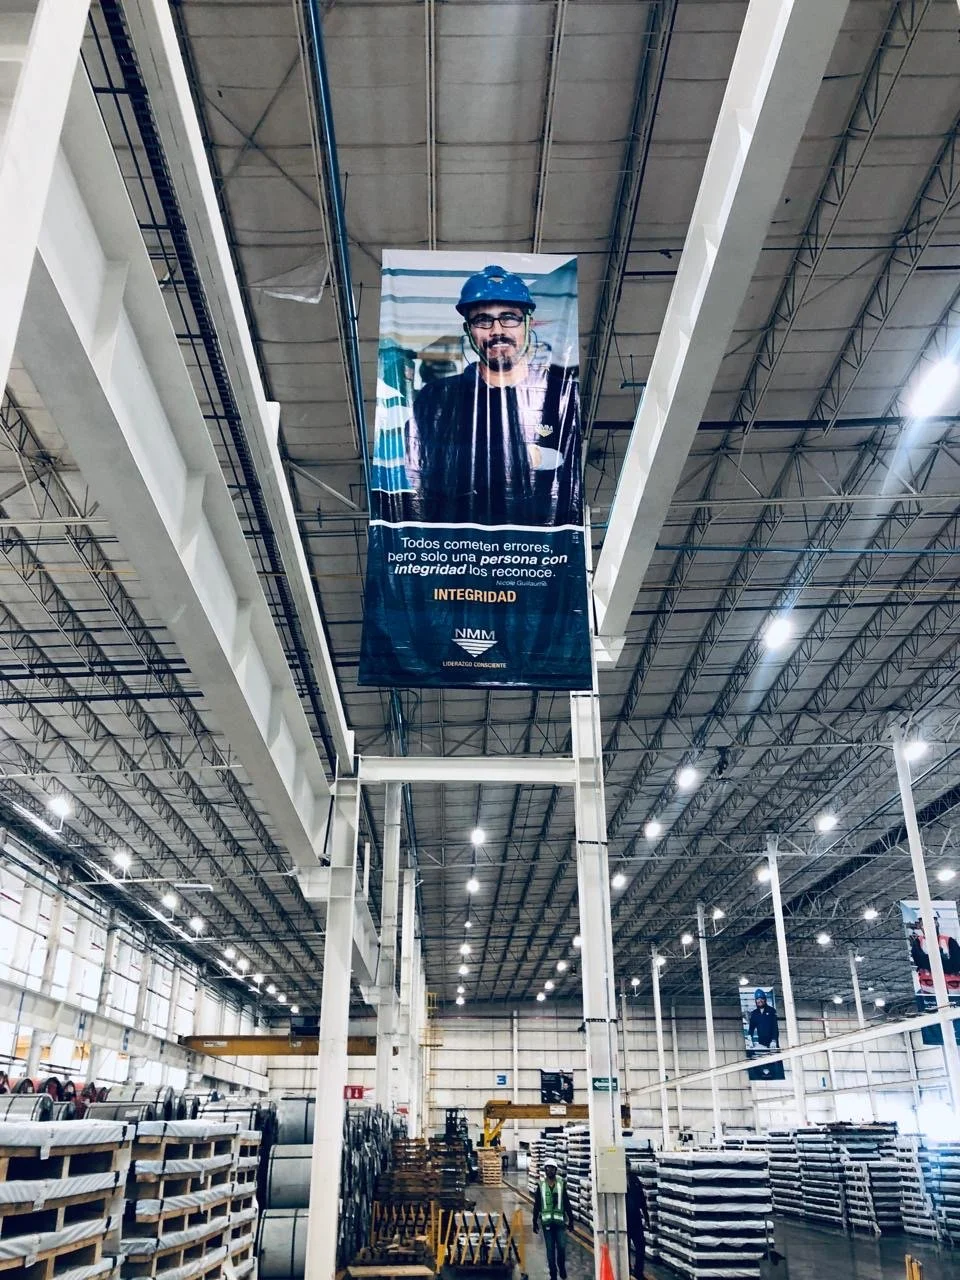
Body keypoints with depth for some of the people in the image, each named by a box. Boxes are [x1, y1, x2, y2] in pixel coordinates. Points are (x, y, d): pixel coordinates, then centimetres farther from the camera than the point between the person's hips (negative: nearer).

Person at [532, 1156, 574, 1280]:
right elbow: (536, 1205, 7)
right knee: (550, 1250, 3)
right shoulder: (541, 1185, 1)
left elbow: (567, 1204, 6)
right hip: (546, 1222, 1)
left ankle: (562, 1268, 20)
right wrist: (535, 1222, 5)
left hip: (560, 1221, 0)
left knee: (562, 1247, -6)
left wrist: (571, 1220, 4)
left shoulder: (561, 1184, 1)